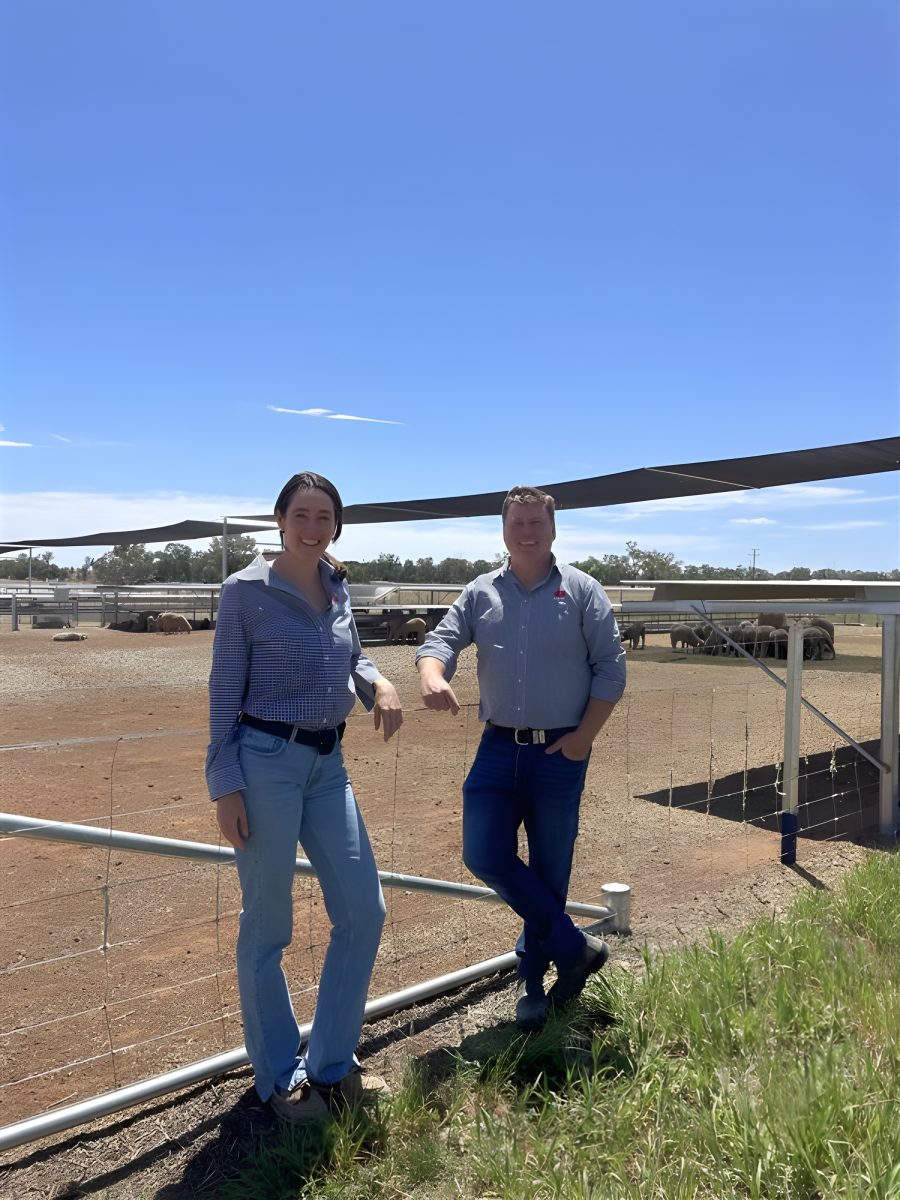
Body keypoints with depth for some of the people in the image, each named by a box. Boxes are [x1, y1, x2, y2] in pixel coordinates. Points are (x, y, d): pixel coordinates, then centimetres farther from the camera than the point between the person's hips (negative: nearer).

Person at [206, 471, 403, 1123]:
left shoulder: (338, 588, 8)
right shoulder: (247, 590, -7)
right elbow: (225, 691, -6)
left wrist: (379, 683, -2)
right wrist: (225, 785, -9)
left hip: (328, 764, 6)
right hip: (266, 761, -6)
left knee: (364, 911, 8)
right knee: (268, 928, 7)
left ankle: (332, 1063, 28)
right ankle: (280, 1078, 27)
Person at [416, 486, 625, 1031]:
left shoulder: (582, 591, -2)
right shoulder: (481, 593, 7)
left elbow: (611, 670, -3)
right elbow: (441, 640, -2)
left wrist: (584, 738, -10)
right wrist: (433, 675, -26)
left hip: (560, 753, -3)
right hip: (498, 748, 3)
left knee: (549, 872, 7)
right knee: (484, 856, -3)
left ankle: (533, 977, 29)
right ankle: (575, 947, 15)